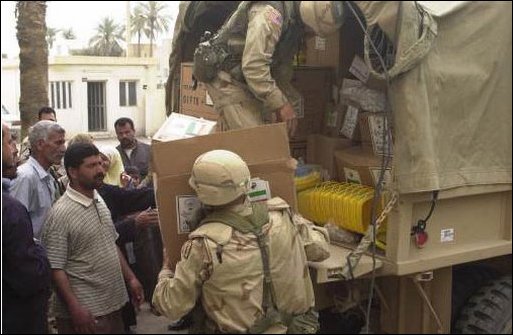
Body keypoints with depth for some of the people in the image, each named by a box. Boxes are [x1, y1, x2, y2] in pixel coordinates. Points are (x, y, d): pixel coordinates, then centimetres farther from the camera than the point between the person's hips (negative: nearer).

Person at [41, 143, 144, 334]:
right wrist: (74, 308, -21)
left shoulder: (99, 200, 7)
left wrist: (130, 278, 13)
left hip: (113, 303, 8)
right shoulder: (61, 214, -17)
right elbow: (55, 268, -17)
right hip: (86, 312, -8)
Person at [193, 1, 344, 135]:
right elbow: (253, 66, -31)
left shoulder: (295, 15, 4)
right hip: (226, 76, -9)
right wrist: (281, 104, -25)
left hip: (248, 76, 9)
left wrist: (287, 101, 8)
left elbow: (282, 64, 13)